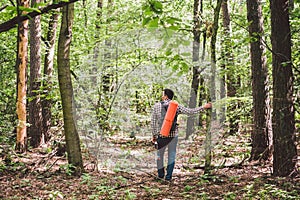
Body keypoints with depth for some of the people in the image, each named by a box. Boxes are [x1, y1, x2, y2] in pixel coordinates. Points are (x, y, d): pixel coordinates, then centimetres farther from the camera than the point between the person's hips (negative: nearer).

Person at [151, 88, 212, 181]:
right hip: (173, 135, 0)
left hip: (161, 135, 0)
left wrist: (154, 135, 9)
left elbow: (153, 122, 0)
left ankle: (160, 174, 26)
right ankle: (168, 176, 9)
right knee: (171, 155, 10)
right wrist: (203, 107, 4)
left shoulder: (157, 106, -3)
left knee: (160, 155, 17)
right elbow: (190, 111, -5)